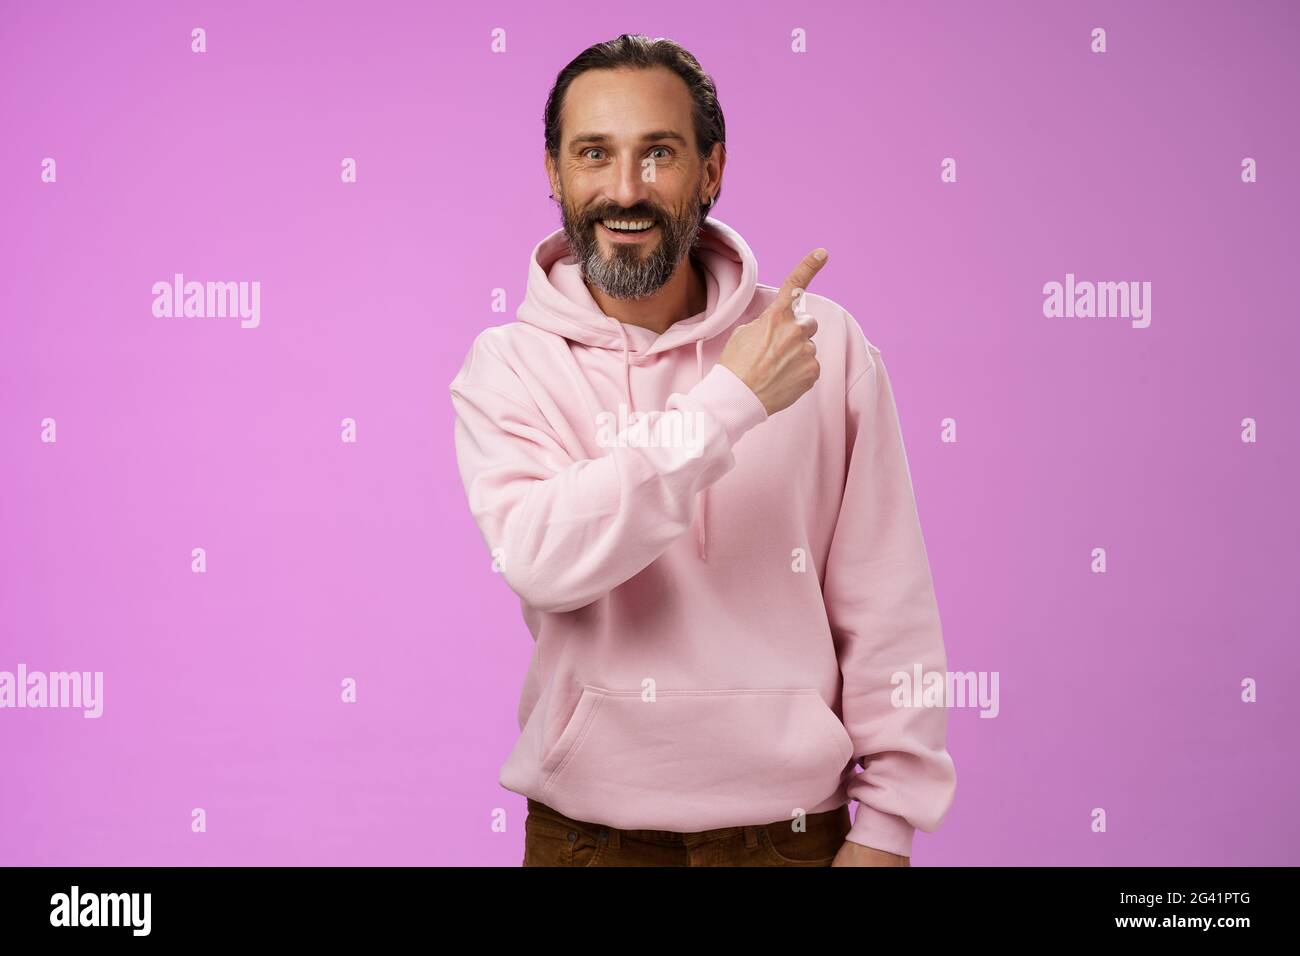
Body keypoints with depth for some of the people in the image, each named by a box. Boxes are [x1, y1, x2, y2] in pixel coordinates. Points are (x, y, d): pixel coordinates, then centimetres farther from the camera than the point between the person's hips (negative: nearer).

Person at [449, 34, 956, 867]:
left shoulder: (825, 345, -7)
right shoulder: (505, 368, -6)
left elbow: (886, 610, -5)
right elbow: (544, 559, -24)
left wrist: (886, 824, -5)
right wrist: (728, 403, -25)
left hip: (792, 827, 0)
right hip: (584, 830, 0)